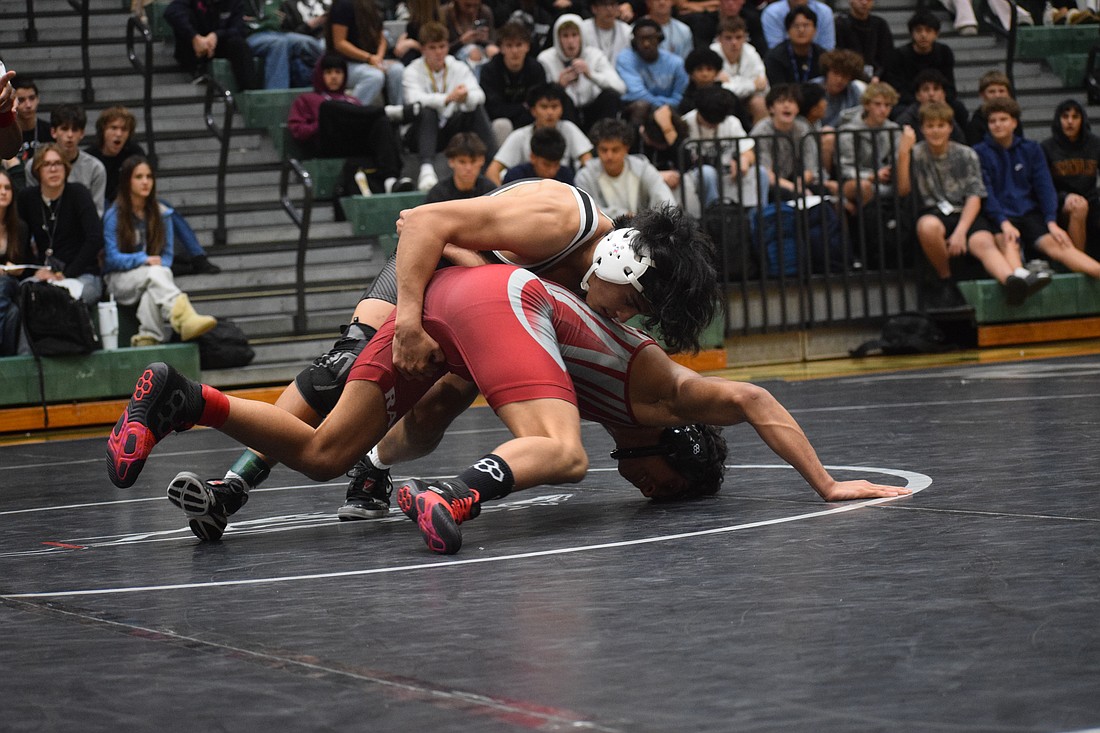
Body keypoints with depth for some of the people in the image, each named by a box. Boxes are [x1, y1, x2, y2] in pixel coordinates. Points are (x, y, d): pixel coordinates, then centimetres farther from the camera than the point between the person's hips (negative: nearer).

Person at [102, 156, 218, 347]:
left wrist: (160, 267, -14)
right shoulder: (113, 215, -2)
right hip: (120, 279, -3)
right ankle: (185, 318, -62)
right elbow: (112, 258, -7)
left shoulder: (162, 213, 10)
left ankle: (147, 338, -51)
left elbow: (167, 255, 10)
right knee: (156, 272, -37)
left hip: (151, 277, 4)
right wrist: (144, 260, -22)